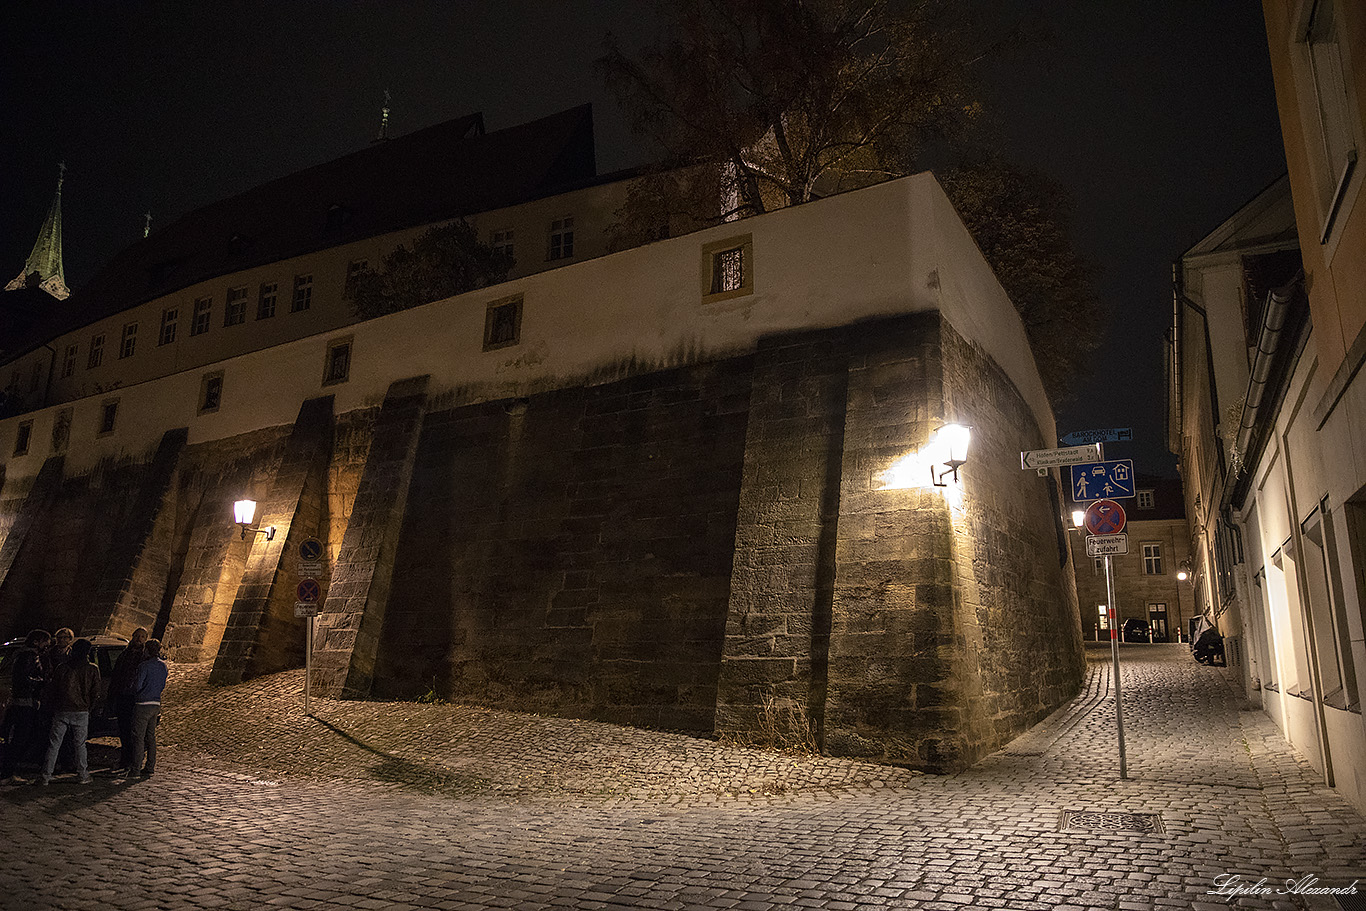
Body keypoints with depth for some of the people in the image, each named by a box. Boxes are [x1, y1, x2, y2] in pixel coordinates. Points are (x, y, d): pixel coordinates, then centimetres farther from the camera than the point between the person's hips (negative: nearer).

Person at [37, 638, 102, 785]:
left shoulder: (62, 668, 4)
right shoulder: (92, 670, -1)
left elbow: (51, 691, 8)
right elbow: (95, 694, 0)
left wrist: (54, 707, 20)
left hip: (61, 712, 1)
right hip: (81, 712, -1)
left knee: (54, 744, 8)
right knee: (80, 744, 8)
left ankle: (46, 775, 7)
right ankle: (83, 775, 10)